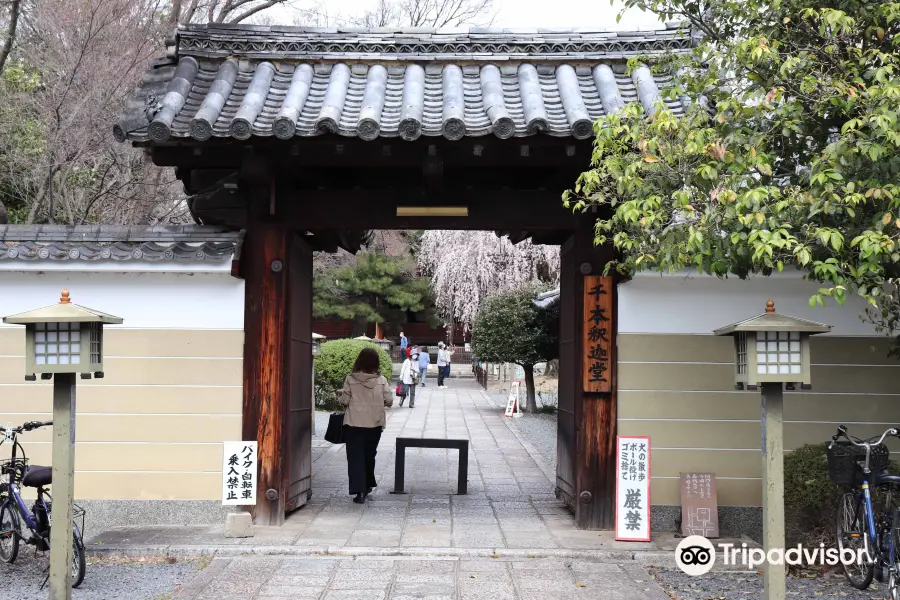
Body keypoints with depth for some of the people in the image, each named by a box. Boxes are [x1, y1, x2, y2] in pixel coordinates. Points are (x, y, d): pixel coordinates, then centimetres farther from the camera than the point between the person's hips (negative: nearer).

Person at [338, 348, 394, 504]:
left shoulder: (351, 379, -9)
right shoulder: (381, 380, -6)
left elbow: (344, 401, -7)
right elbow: (389, 401, -5)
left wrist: (341, 396, 14)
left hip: (354, 424, -2)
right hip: (375, 424, 2)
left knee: (355, 457, 2)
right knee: (369, 455, 20)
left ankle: (359, 491, -7)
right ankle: (368, 485, 32)